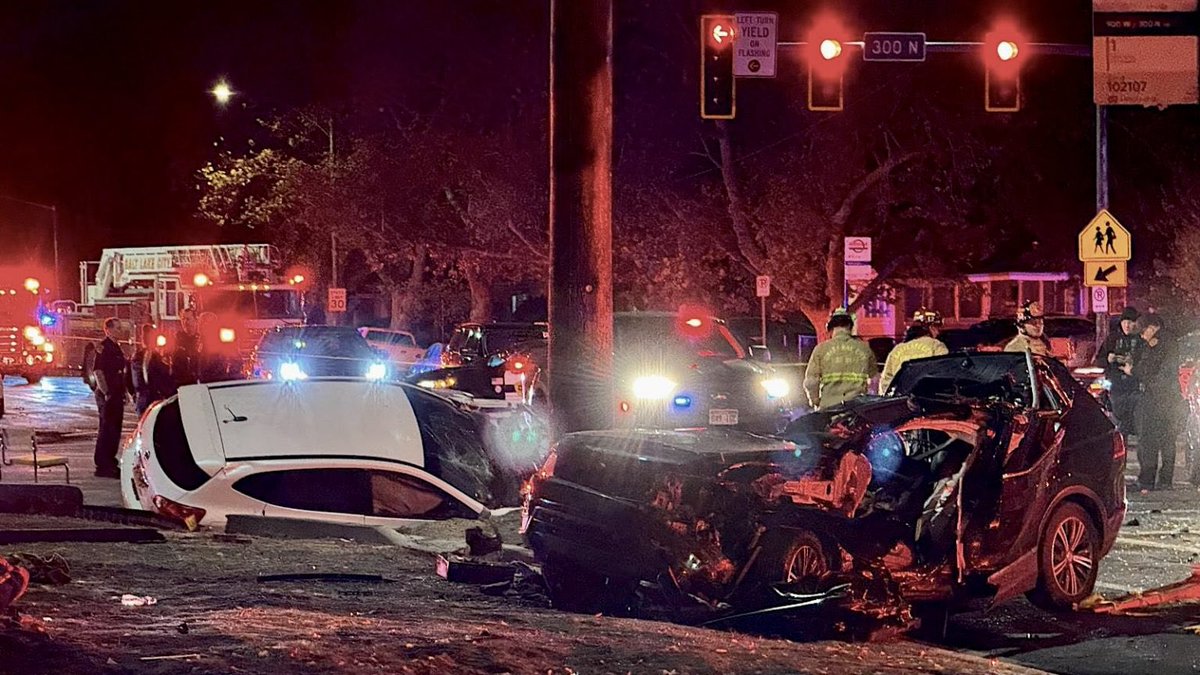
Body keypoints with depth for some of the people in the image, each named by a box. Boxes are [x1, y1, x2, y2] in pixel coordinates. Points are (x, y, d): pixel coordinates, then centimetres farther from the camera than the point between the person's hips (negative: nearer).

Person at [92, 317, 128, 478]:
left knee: (115, 429, 13)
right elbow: (97, 371, -18)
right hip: (107, 395, -9)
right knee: (106, 429, -7)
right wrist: (105, 392, -23)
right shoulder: (102, 347, -12)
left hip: (116, 395, 9)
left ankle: (110, 462, 21)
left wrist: (122, 392, 18)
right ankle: (102, 466, -5)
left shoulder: (116, 347, 17)